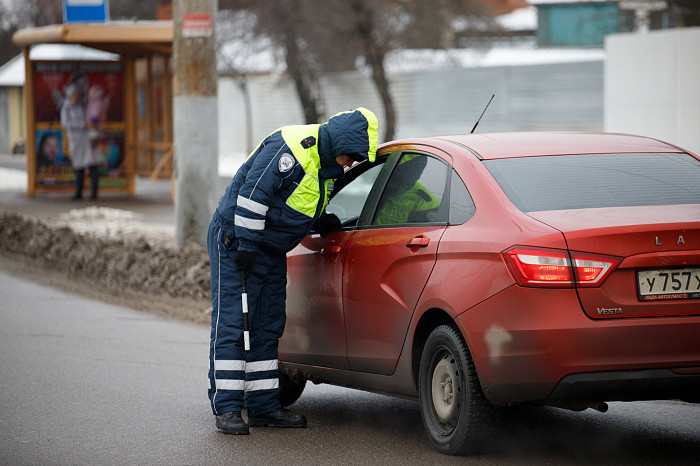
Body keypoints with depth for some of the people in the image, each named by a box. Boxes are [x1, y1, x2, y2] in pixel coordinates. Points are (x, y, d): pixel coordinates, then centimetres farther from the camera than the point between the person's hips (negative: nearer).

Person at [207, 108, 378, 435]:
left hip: (271, 248, 10)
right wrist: (246, 245, -25)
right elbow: (253, 192, -26)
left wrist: (330, 224, 2)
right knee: (231, 324, -9)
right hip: (236, 239, -10)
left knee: (267, 328, 10)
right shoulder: (292, 148, -23)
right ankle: (226, 408, -9)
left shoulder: (327, 162, 9)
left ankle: (263, 406, 14)